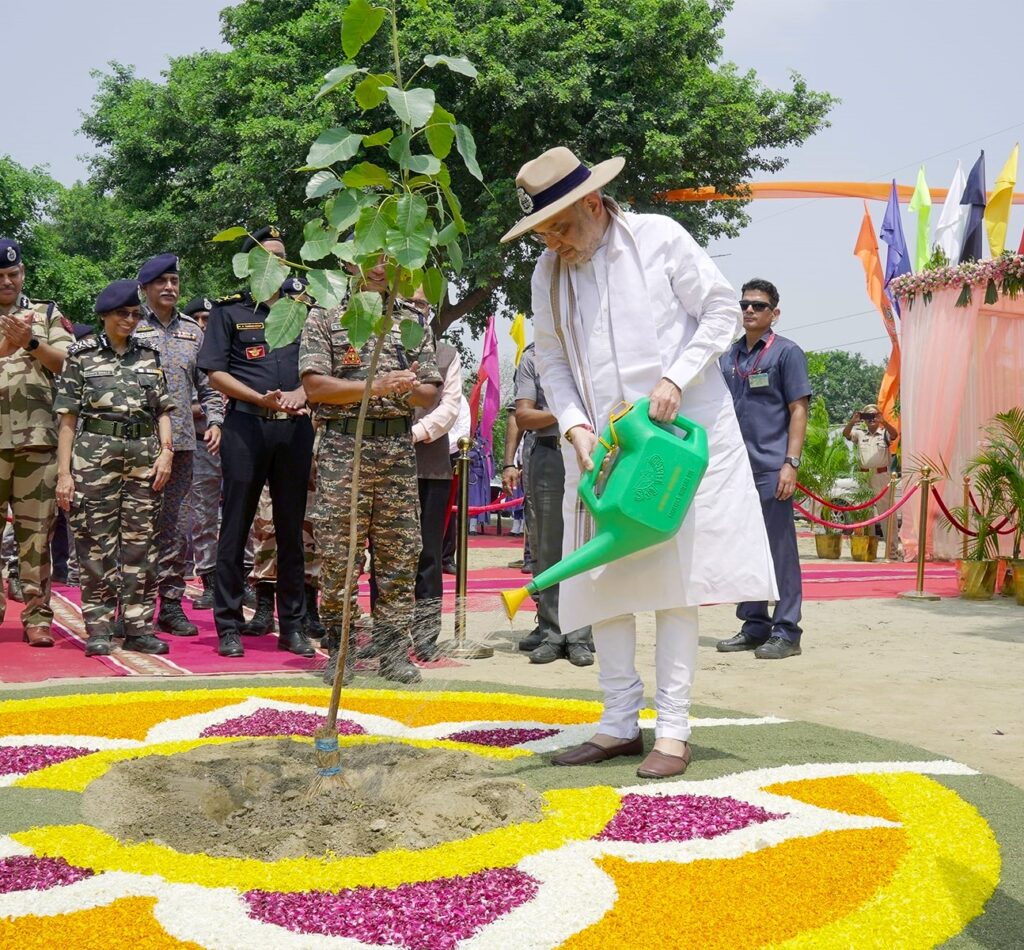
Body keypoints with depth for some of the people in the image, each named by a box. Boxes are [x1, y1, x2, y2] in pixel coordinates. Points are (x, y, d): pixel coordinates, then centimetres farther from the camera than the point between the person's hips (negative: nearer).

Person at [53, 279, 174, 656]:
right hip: (95, 453, -3)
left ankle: (138, 626, 9)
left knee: (141, 541, 3)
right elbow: (68, 417, 2)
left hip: (144, 454, 3)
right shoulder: (82, 355, 5)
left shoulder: (149, 354, 13)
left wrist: (166, 451, 0)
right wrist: (64, 472, -4)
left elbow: (163, 410, 15)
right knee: (96, 542, -2)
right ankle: (99, 628, 5)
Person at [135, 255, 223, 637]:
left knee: (176, 527, 6)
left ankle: (171, 604, 13)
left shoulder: (194, 330, 15)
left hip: (182, 442, 4)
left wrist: (214, 421, 3)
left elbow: (207, 382, 17)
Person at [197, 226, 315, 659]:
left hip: (294, 427, 3)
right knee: (235, 527, 0)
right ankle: (229, 626, 6)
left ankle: (292, 626, 14)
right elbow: (215, 372, -1)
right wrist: (261, 398, -14)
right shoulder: (229, 311, 6)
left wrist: (300, 392, -9)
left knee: (291, 528, 7)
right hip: (245, 426, -3)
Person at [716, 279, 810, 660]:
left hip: (771, 468, -6)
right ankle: (754, 626, 18)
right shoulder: (729, 357, 16)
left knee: (780, 549, -4)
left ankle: (786, 631, 1)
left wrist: (791, 463, -13)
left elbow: (798, 411, -4)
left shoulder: (786, 352, 0)